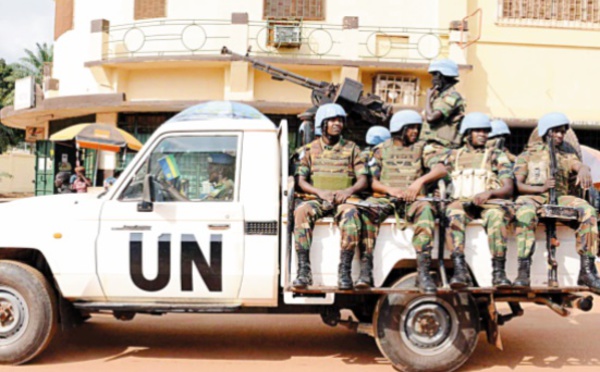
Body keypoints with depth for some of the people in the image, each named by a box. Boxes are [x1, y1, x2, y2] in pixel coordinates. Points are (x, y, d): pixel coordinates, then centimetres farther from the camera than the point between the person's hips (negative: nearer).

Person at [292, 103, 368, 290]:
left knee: (351, 214, -36)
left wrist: (348, 191, -16)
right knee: (302, 211, -34)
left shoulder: (351, 148, 13)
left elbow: (363, 180, 6)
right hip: (316, 198, 1)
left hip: (343, 200, 0)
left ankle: (345, 271, -35)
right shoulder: (310, 149, 13)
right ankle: (304, 270, -35)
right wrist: (320, 192, -13)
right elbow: (301, 180, 6)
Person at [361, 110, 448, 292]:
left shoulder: (421, 148, 16)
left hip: (413, 200, 0)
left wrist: (419, 181, -17)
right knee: (368, 208, -33)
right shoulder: (381, 150, 16)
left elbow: (441, 169, -1)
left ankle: (423, 272, -39)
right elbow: (371, 181, 7)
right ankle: (365, 270, -35)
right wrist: (390, 190, -12)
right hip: (386, 199, 0)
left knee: (426, 209, -35)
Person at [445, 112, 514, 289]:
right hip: (461, 202, 1)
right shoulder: (453, 156, 26)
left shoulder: (497, 157, 20)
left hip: (490, 203, -1)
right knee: (453, 213, -36)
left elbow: (508, 189, 9)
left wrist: (489, 192, -12)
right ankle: (460, 271, -44)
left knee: (496, 215, -37)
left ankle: (499, 272, -38)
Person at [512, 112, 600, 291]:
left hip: (560, 198, 3)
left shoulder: (567, 157, 25)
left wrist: (584, 170, -27)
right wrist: (541, 188, -13)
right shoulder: (527, 155, 19)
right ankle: (523, 272, -42)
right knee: (526, 213, -39)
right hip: (533, 197, -3)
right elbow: (517, 184, 6)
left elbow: (579, 165, 0)